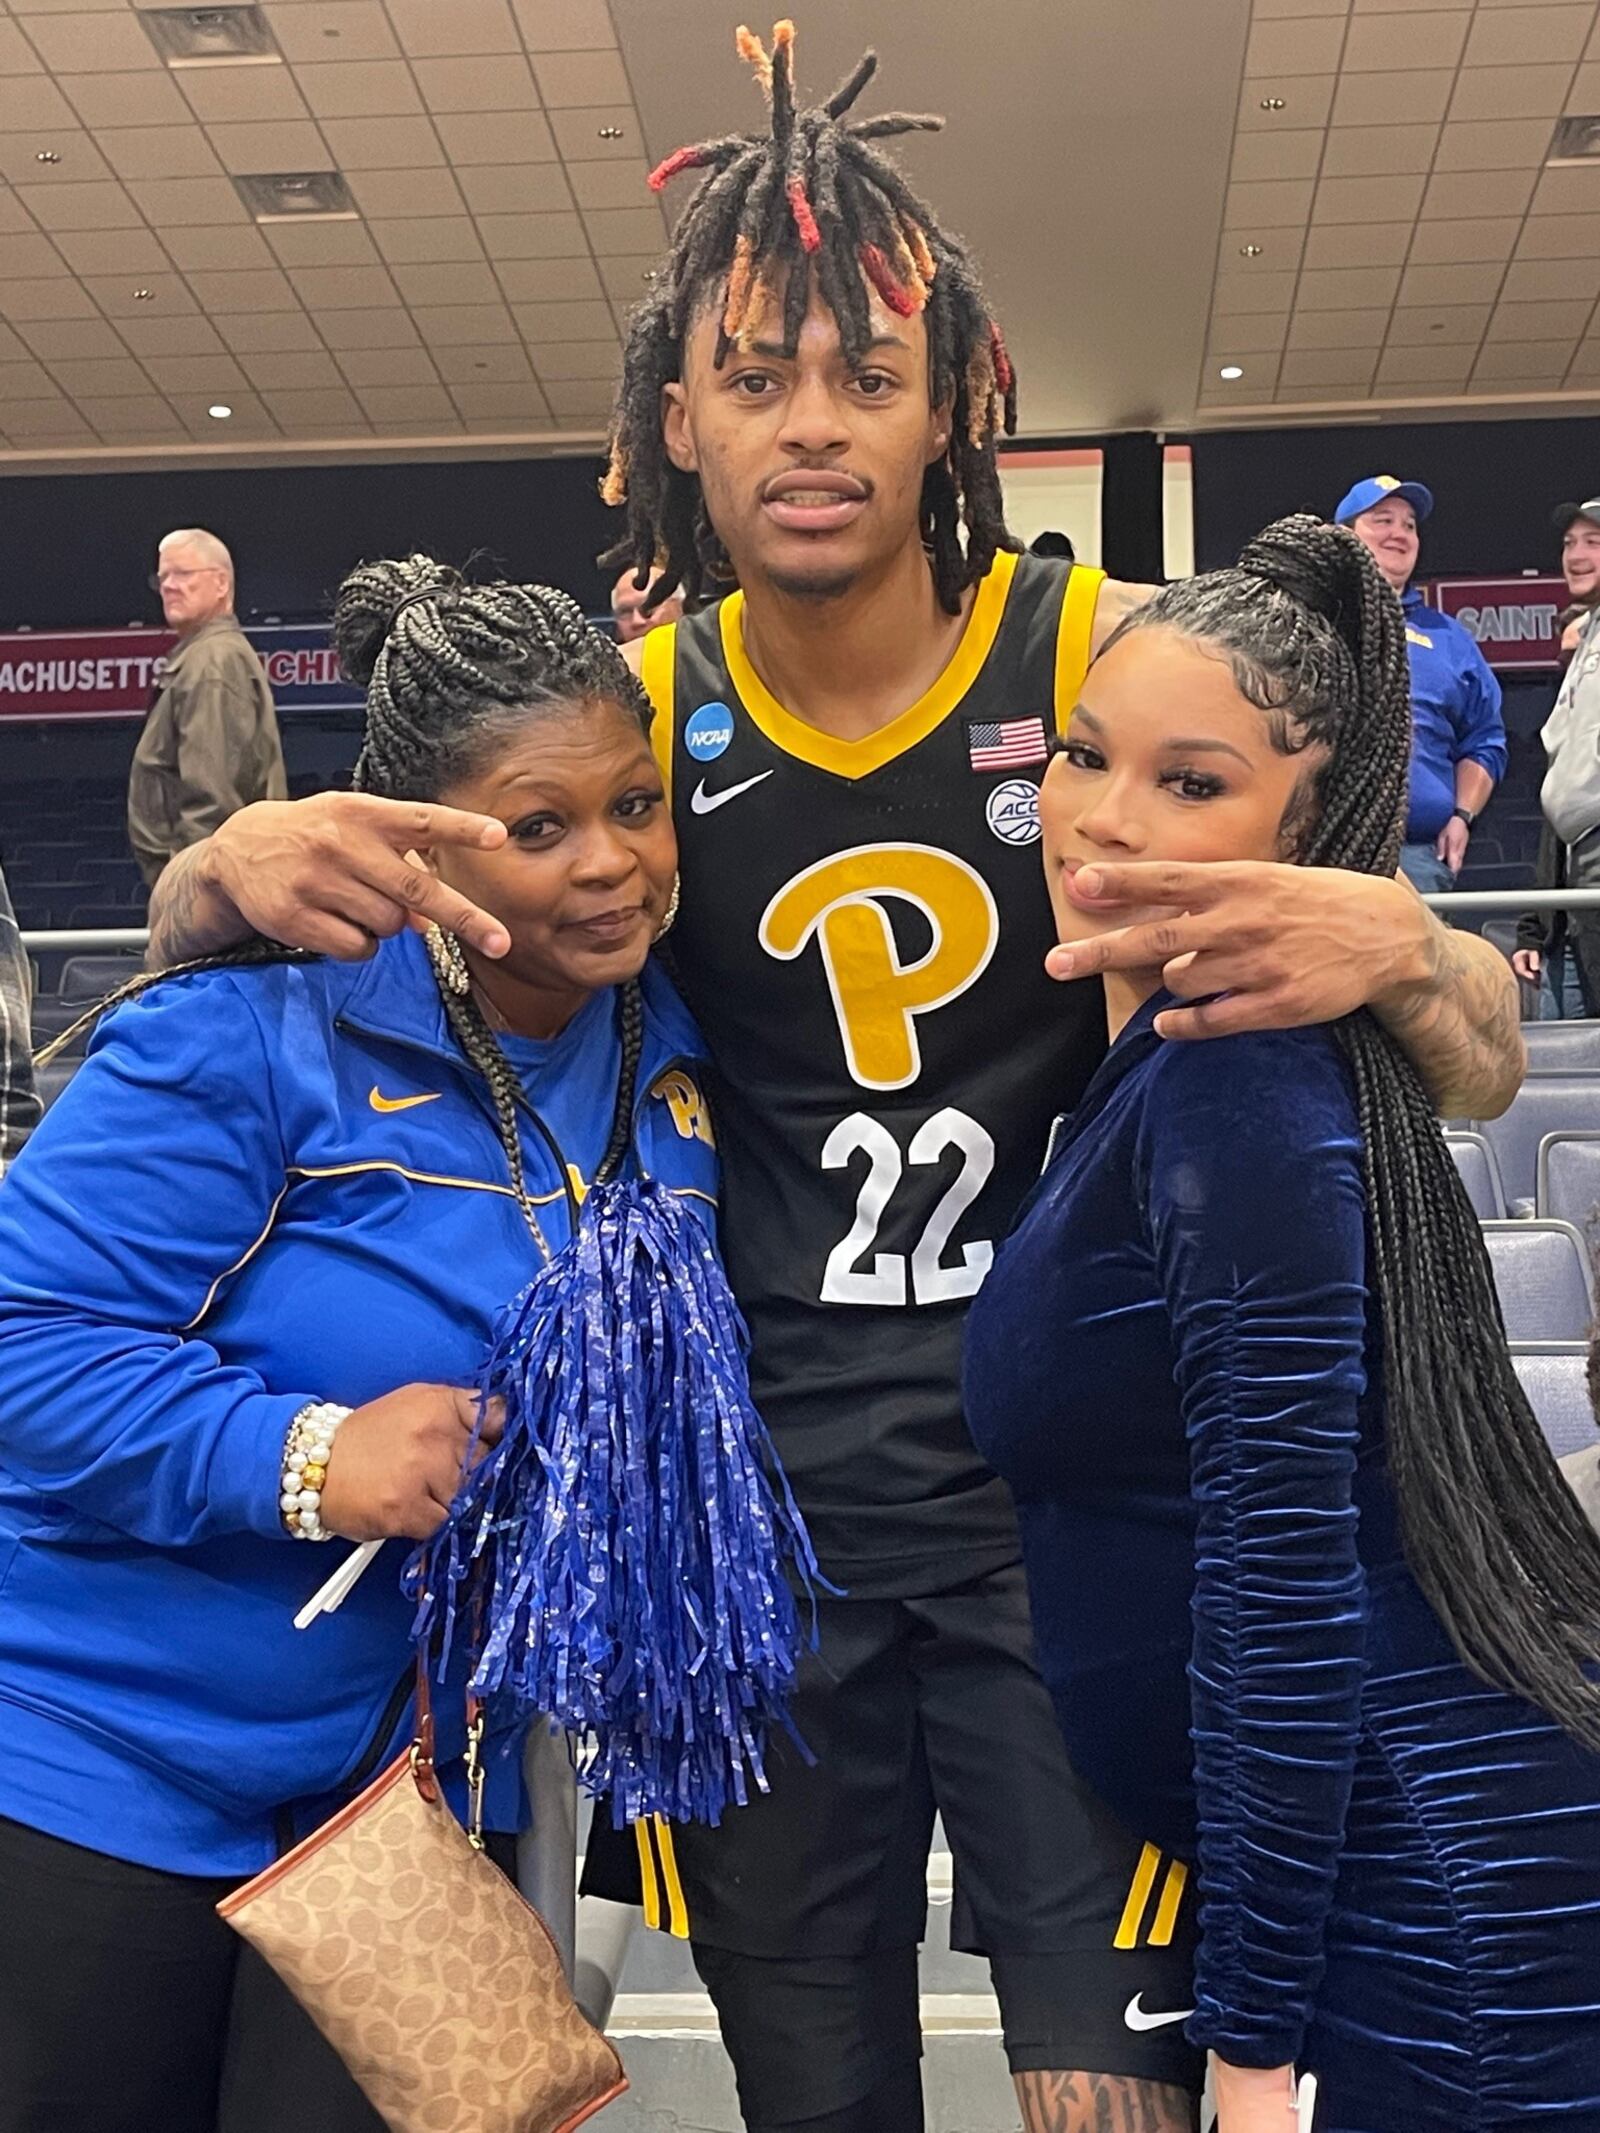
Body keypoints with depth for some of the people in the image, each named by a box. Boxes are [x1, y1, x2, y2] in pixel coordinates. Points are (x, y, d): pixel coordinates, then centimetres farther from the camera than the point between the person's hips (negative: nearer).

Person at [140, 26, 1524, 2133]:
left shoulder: (1113, 657, -10)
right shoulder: (631, 709, -5)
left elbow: (1486, 1069, -7)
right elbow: (192, 938, 3)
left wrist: (1395, 947, -32)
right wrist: (247, 862, -22)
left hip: (1070, 1481, -2)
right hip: (758, 1503, 2)